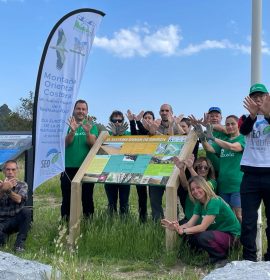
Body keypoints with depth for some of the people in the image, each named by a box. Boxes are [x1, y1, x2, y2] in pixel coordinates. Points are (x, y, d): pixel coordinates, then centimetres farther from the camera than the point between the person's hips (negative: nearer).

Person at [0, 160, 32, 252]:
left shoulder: (22, 185, -1)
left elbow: (19, 199, -21)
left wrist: (8, 190, -39)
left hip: (16, 220, 1)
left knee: (27, 211, -32)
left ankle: (19, 243, -19)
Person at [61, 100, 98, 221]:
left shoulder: (92, 126, 5)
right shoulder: (68, 124, 5)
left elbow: (93, 144, -10)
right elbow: (66, 143, -10)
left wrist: (88, 132, -29)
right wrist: (72, 131, -29)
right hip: (68, 168, 0)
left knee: (87, 198, 6)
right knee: (67, 199, 5)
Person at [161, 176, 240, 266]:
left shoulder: (214, 202, -23)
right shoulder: (199, 204, 4)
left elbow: (203, 227, -28)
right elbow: (190, 223, -8)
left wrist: (183, 231, -33)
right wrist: (176, 227, -26)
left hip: (230, 234, -9)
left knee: (203, 237, -33)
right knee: (190, 235, -11)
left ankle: (221, 257, -6)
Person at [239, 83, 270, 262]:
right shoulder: (248, 118, 11)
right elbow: (244, 130, -13)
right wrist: (252, 115, -33)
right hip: (251, 174, 1)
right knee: (248, 220, 0)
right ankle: (249, 258, 8)